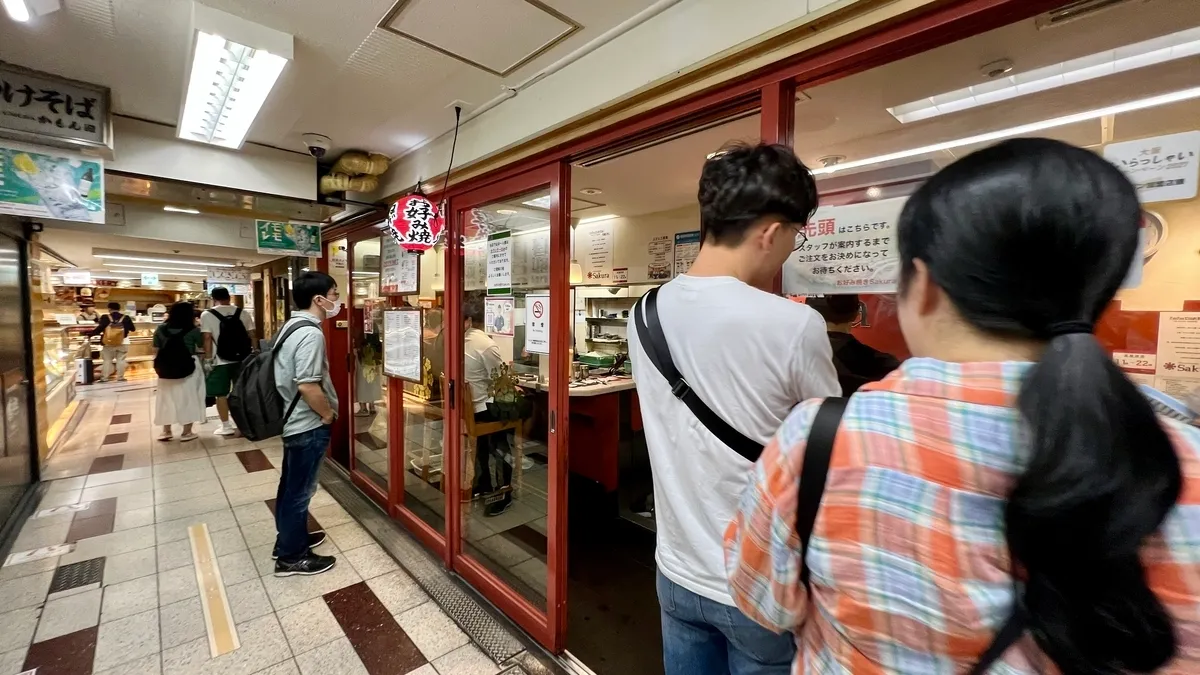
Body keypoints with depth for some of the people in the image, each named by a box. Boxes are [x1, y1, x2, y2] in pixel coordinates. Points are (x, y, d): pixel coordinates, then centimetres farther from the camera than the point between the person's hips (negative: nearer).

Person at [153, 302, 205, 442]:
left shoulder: (161, 329, 2)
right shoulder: (192, 330, -9)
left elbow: (156, 351, 5)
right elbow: (201, 345, 5)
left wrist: (159, 365, 17)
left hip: (166, 369, 4)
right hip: (188, 368, -4)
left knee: (167, 398, 16)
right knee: (188, 398, 5)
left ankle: (166, 431, 23)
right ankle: (186, 432, 8)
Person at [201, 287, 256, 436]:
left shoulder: (207, 315, -4)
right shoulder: (243, 313, 4)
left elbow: (207, 339, -9)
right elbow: (251, 336, 3)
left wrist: (208, 359, -5)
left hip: (220, 361, -3)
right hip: (242, 360, 3)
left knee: (221, 394, 6)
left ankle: (226, 426, 10)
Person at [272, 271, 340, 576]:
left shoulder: (291, 325, 7)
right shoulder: (310, 333, -24)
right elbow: (308, 386, -29)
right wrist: (328, 413, -13)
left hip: (292, 420, 10)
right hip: (308, 425, -10)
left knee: (290, 485, 21)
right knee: (299, 489, 5)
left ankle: (289, 538, 38)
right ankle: (291, 556, 21)